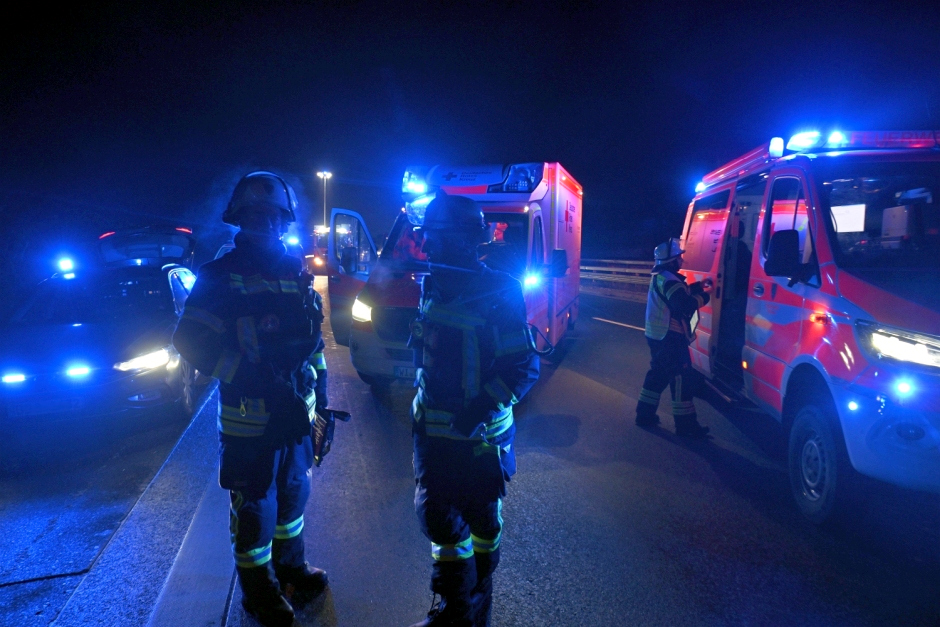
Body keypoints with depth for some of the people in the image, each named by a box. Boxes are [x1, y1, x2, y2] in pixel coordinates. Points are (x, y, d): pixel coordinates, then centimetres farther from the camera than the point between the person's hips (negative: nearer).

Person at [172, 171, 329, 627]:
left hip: (297, 414, 6)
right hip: (248, 421, -5)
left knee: (293, 496, 21)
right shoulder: (219, 276, -9)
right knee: (255, 510, 10)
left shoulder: (295, 274, 7)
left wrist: (320, 395, 13)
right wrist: (247, 375, -23)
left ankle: (289, 565, 44)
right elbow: (193, 340, -15)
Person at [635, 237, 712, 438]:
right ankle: (686, 424, 0)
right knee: (681, 377, -5)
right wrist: (703, 295, -13)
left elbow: (679, 293, 21)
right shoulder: (668, 279, -19)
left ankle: (645, 414, 23)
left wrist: (697, 287, 9)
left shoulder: (660, 276, 15)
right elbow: (685, 305, -26)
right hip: (669, 337, -10)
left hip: (658, 335, 11)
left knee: (658, 374, 17)